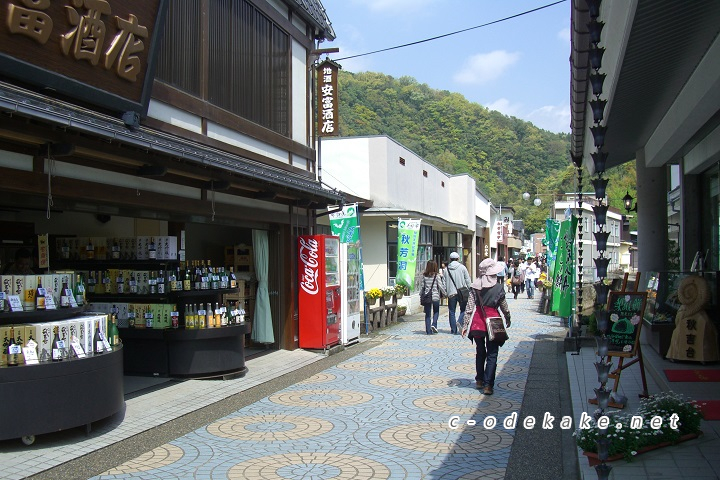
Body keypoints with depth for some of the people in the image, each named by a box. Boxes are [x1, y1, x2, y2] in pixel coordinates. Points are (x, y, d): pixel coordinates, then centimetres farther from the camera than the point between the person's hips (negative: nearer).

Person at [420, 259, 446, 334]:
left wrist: (421, 295, 14)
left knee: (427, 314, 8)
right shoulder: (436, 276, -7)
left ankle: (428, 331, 6)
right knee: (436, 312, 18)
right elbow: (441, 286, -6)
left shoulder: (424, 276, -1)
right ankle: (434, 325, -4)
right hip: (435, 296, -2)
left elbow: (422, 287, 2)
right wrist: (444, 294, 8)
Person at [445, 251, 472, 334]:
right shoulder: (462, 267, -1)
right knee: (463, 309, 10)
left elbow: (444, 282, 4)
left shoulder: (447, 269, 4)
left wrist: (445, 293, 11)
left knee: (451, 312, 8)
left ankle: (454, 330, 7)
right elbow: (468, 280, 0)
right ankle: (460, 322, -15)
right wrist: (469, 290, 8)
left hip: (451, 293, 2)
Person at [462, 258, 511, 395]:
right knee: (492, 354, 3)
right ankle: (488, 385, -4)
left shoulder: (474, 287, -2)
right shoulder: (499, 288, -8)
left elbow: (469, 307, -4)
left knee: (480, 352, 19)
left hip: (477, 322, 3)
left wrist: (466, 324, -1)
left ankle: (479, 381, 26)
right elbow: (504, 307, 2)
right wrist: (508, 319, 20)